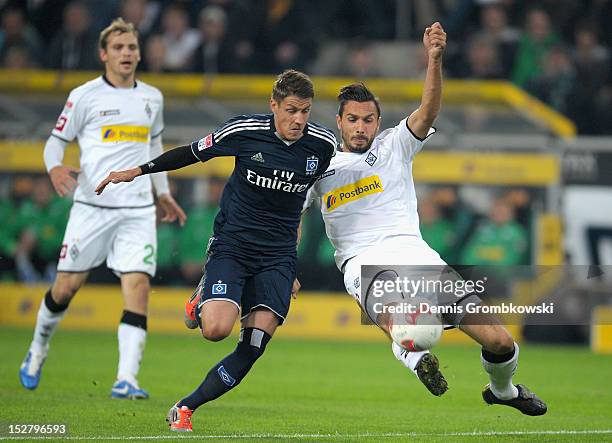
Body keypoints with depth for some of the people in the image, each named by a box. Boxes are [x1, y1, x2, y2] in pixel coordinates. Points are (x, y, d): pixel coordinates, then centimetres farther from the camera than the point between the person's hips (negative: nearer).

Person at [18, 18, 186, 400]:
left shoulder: (152, 98, 12)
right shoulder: (85, 96, 0)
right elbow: (56, 140, 4)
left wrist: (163, 192, 27)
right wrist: (55, 167, -17)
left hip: (137, 211, 3)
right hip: (92, 207, -2)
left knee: (139, 286, -14)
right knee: (66, 287, 2)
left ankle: (126, 379, -18)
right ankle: (38, 350, 31)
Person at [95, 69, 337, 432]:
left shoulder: (323, 144, -3)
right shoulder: (244, 131, -10)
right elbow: (192, 153, 6)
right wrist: (137, 171, 7)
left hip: (278, 256, 2)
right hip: (231, 246, -2)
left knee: (253, 349, -12)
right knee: (216, 328, -25)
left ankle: (185, 408, 4)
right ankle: (204, 298, 13)